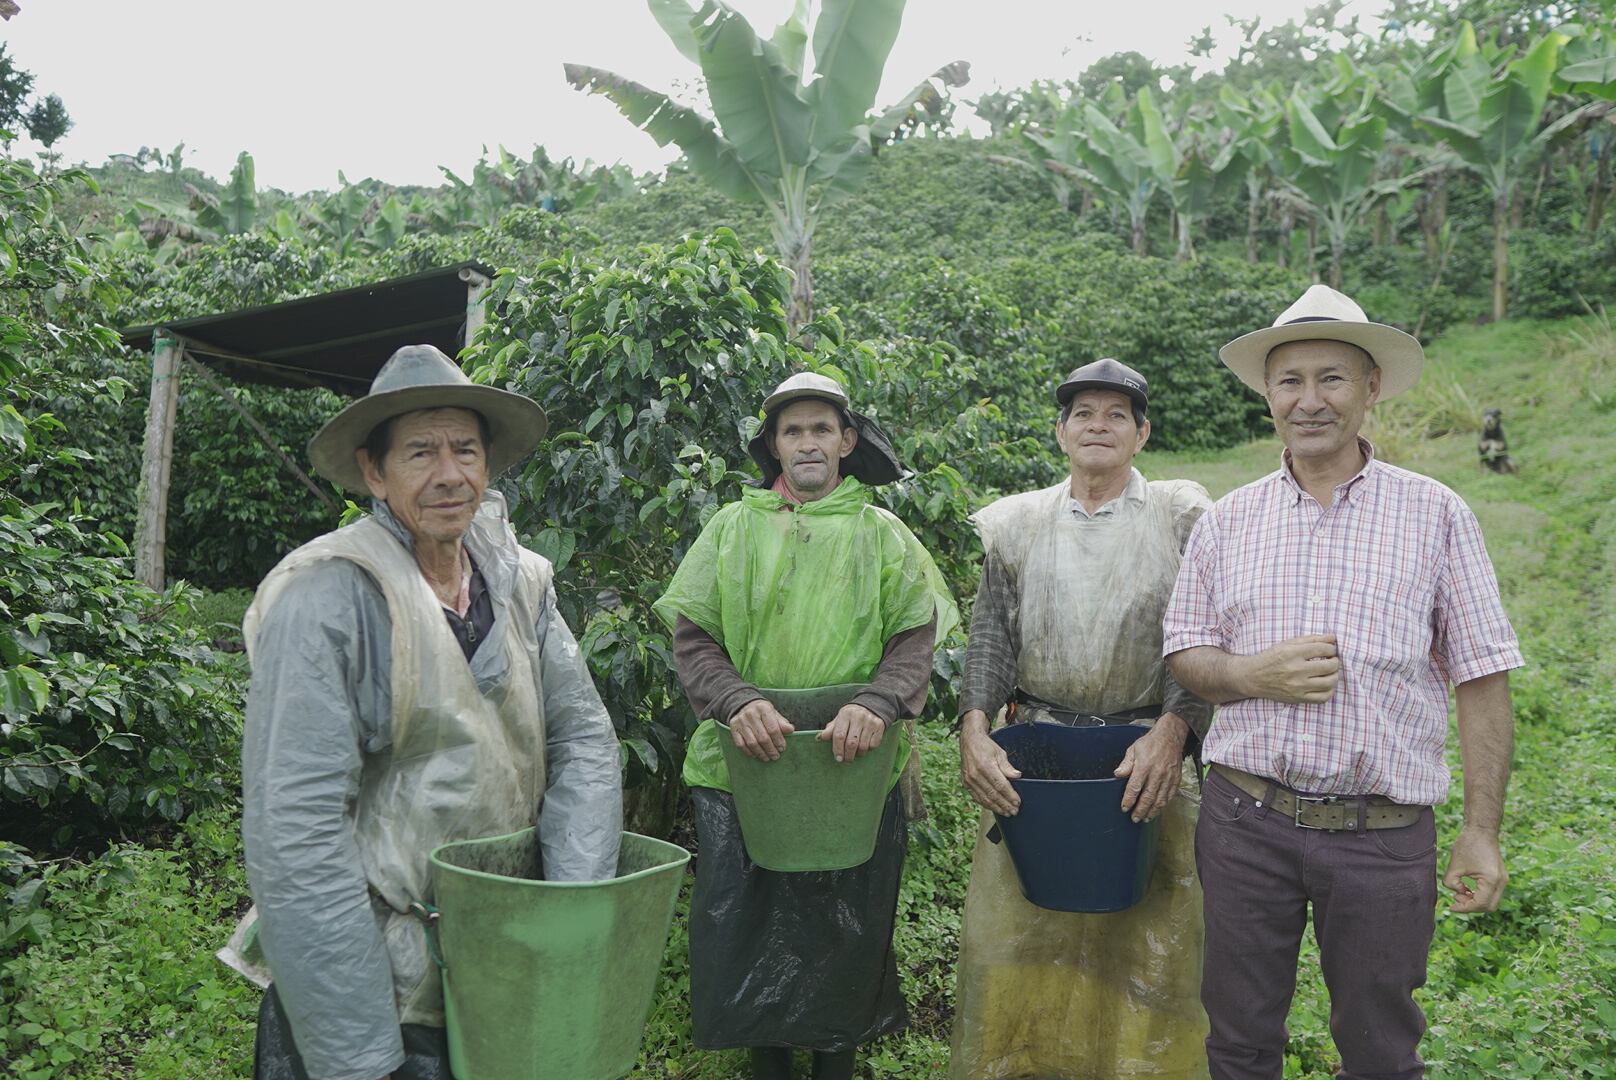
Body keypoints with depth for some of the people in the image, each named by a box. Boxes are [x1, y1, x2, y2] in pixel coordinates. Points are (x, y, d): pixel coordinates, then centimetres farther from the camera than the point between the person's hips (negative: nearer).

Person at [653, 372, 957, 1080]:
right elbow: (691, 636, -1)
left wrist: (877, 702, -22)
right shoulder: (733, 527, 6)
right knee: (743, 923, 9)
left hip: (856, 768, 0)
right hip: (742, 764, 0)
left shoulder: (883, 535, 7)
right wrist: (735, 700, -20)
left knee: (847, 928, 10)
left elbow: (916, 638, -2)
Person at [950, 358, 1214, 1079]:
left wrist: (1172, 730, -21)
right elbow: (991, 636, 2)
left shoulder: (1181, 520, 3)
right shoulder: (1018, 524, 8)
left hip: (1148, 758, -1)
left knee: (1144, 939, 6)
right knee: (1018, 932, 7)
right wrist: (974, 733, -13)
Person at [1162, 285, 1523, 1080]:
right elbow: (1183, 653, 8)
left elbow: (1480, 682, -2)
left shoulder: (1435, 515, -1)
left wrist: (1481, 832, -5)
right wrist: (1252, 674, -13)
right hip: (1247, 820, 2)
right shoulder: (1227, 521, 4)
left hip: (1385, 835, -1)